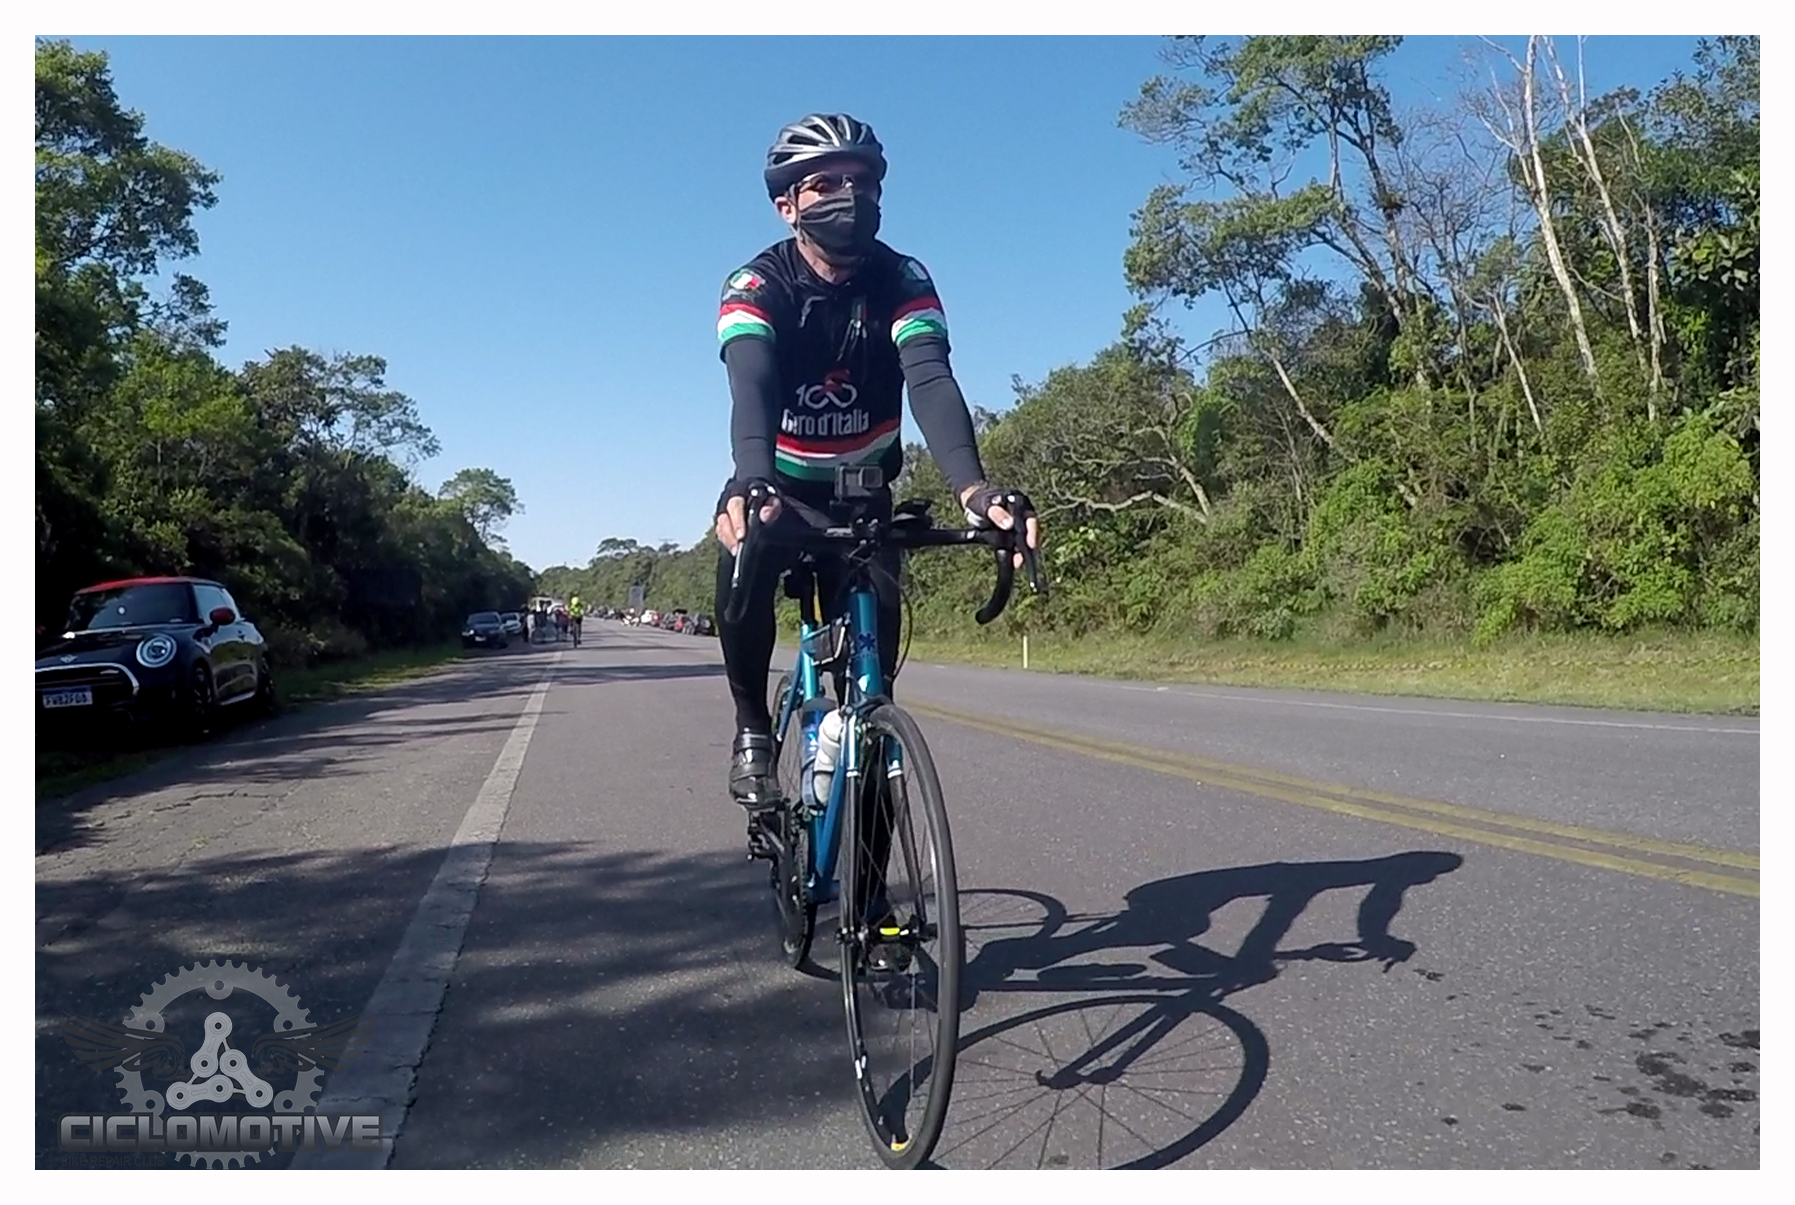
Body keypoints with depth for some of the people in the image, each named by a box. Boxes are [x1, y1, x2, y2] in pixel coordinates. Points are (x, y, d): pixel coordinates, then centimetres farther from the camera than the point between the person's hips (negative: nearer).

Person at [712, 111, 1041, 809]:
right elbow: (750, 388, -37)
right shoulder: (756, 285, -19)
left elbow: (931, 380, -32)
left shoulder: (902, 280, -15)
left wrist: (972, 488, -51)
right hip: (778, 489, -1)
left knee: (878, 622, -17)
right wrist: (751, 485, -59)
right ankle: (753, 728, -7)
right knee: (742, 576, -30)